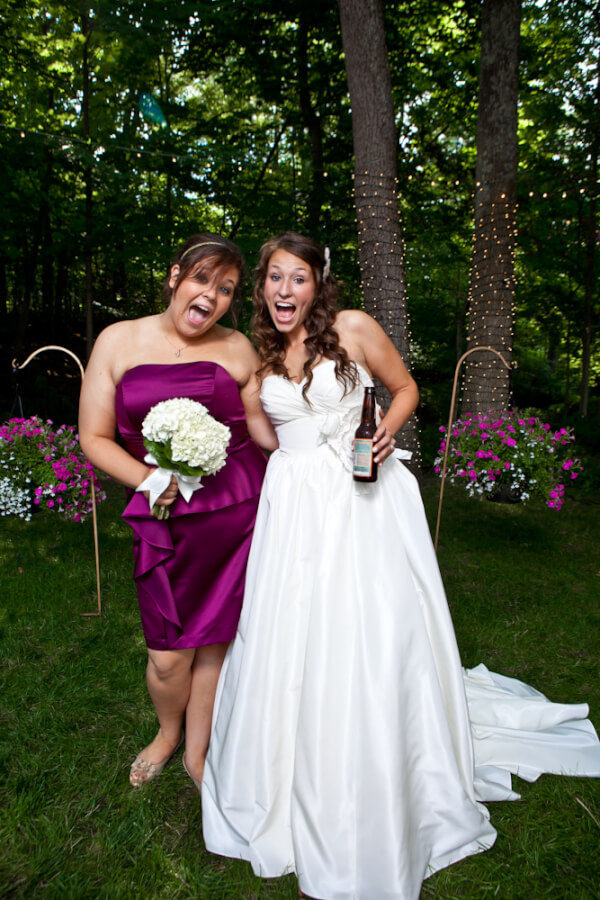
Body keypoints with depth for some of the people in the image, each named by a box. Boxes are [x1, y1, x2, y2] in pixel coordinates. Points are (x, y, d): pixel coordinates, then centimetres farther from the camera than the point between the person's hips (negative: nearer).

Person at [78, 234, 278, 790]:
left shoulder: (237, 348, 3)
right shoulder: (119, 341, 2)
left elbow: (263, 427, 7)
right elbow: (94, 438, 1)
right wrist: (147, 479, -13)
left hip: (238, 511, 1)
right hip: (166, 517, 0)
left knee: (214, 643, 11)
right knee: (169, 655, 4)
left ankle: (197, 751, 38)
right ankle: (167, 732, 41)